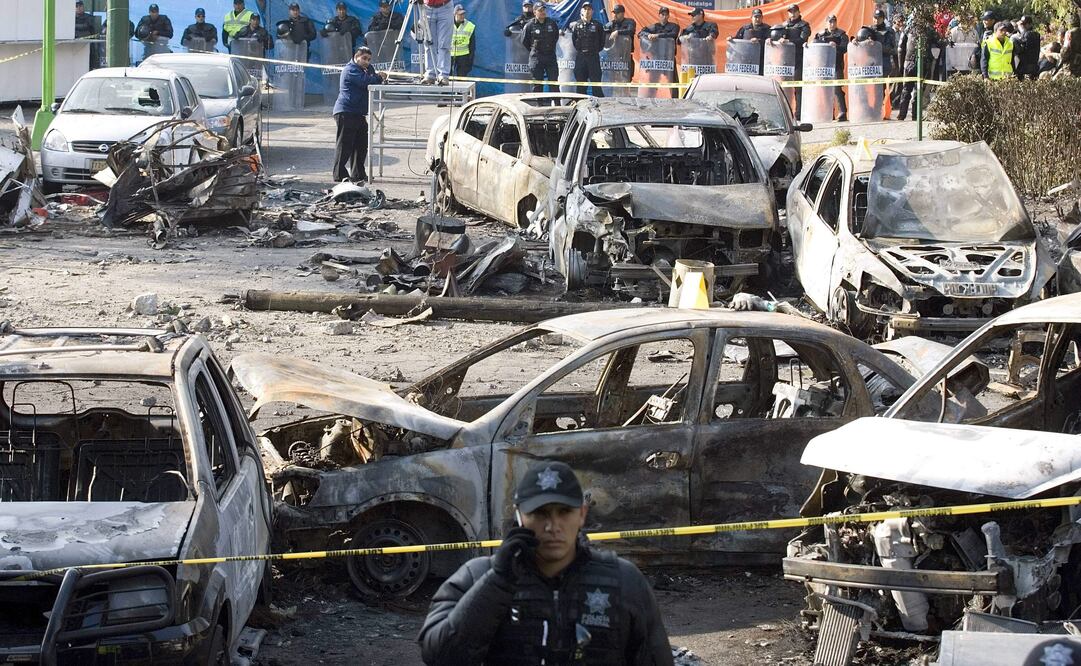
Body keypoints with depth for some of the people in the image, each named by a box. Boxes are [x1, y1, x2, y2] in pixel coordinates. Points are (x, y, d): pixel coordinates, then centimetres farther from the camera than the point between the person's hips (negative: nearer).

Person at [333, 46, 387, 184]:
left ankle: (358, 174, 18)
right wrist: (379, 77, -6)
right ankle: (340, 175, -8)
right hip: (346, 112, -10)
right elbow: (366, 81, -22)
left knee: (361, 144, 11)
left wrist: (377, 76, -3)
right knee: (345, 144, -9)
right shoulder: (351, 70, -10)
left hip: (358, 113, 10)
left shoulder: (365, 70, 23)